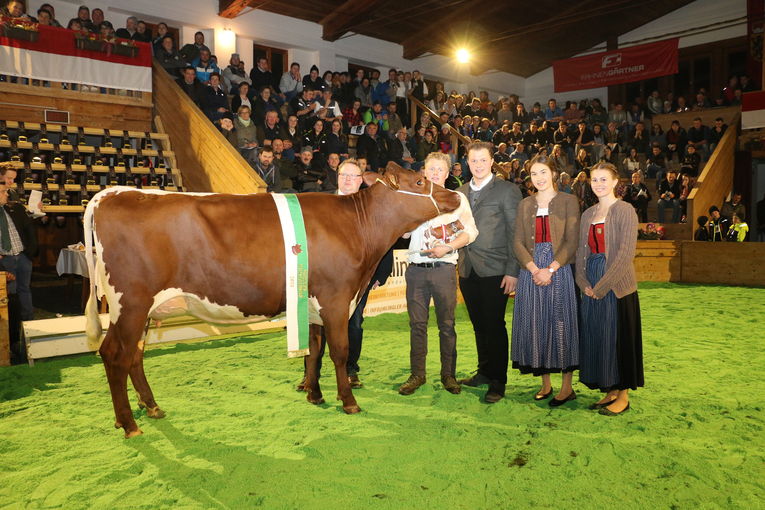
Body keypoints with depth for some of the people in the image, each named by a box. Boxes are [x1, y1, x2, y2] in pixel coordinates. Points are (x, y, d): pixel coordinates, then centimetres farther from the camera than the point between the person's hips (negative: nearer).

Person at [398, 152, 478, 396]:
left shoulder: (457, 198, 9)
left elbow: (471, 231, 1)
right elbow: (404, 233, 10)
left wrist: (447, 248, -12)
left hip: (444, 267, -2)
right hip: (416, 268, 2)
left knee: (447, 324, 3)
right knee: (417, 323, 5)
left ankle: (448, 374, 15)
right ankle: (417, 374, 15)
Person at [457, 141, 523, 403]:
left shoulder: (507, 190, -3)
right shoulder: (461, 192, 14)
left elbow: (515, 233, -7)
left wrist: (512, 271, -13)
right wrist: (459, 260, 8)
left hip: (495, 271, -5)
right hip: (468, 271, 5)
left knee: (494, 326, 0)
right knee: (479, 325, 14)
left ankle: (498, 381, 12)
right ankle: (484, 371, 29)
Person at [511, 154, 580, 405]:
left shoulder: (568, 201, 2)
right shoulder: (525, 205, 12)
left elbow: (572, 241, -6)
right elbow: (518, 242, 4)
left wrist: (550, 269, -16)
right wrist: (534, 268, -12)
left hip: (558, 270, -3)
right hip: (531, 271, 3)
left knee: (560, 323, 0)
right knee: (535, 325, 5)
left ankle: (567, 386, 11)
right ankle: (545, 383, 18)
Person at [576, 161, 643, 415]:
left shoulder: (624, 210, -6)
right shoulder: (588, 214, 13)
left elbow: (626, 253, -14)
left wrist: (602, 286, -16)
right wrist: (584, 282, -3)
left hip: (617, 285, -6)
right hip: (591, 286, 6)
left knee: (618, 337, 0)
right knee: (595, 337, 8)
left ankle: (623, 396, 14)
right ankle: (609, 391, 22)